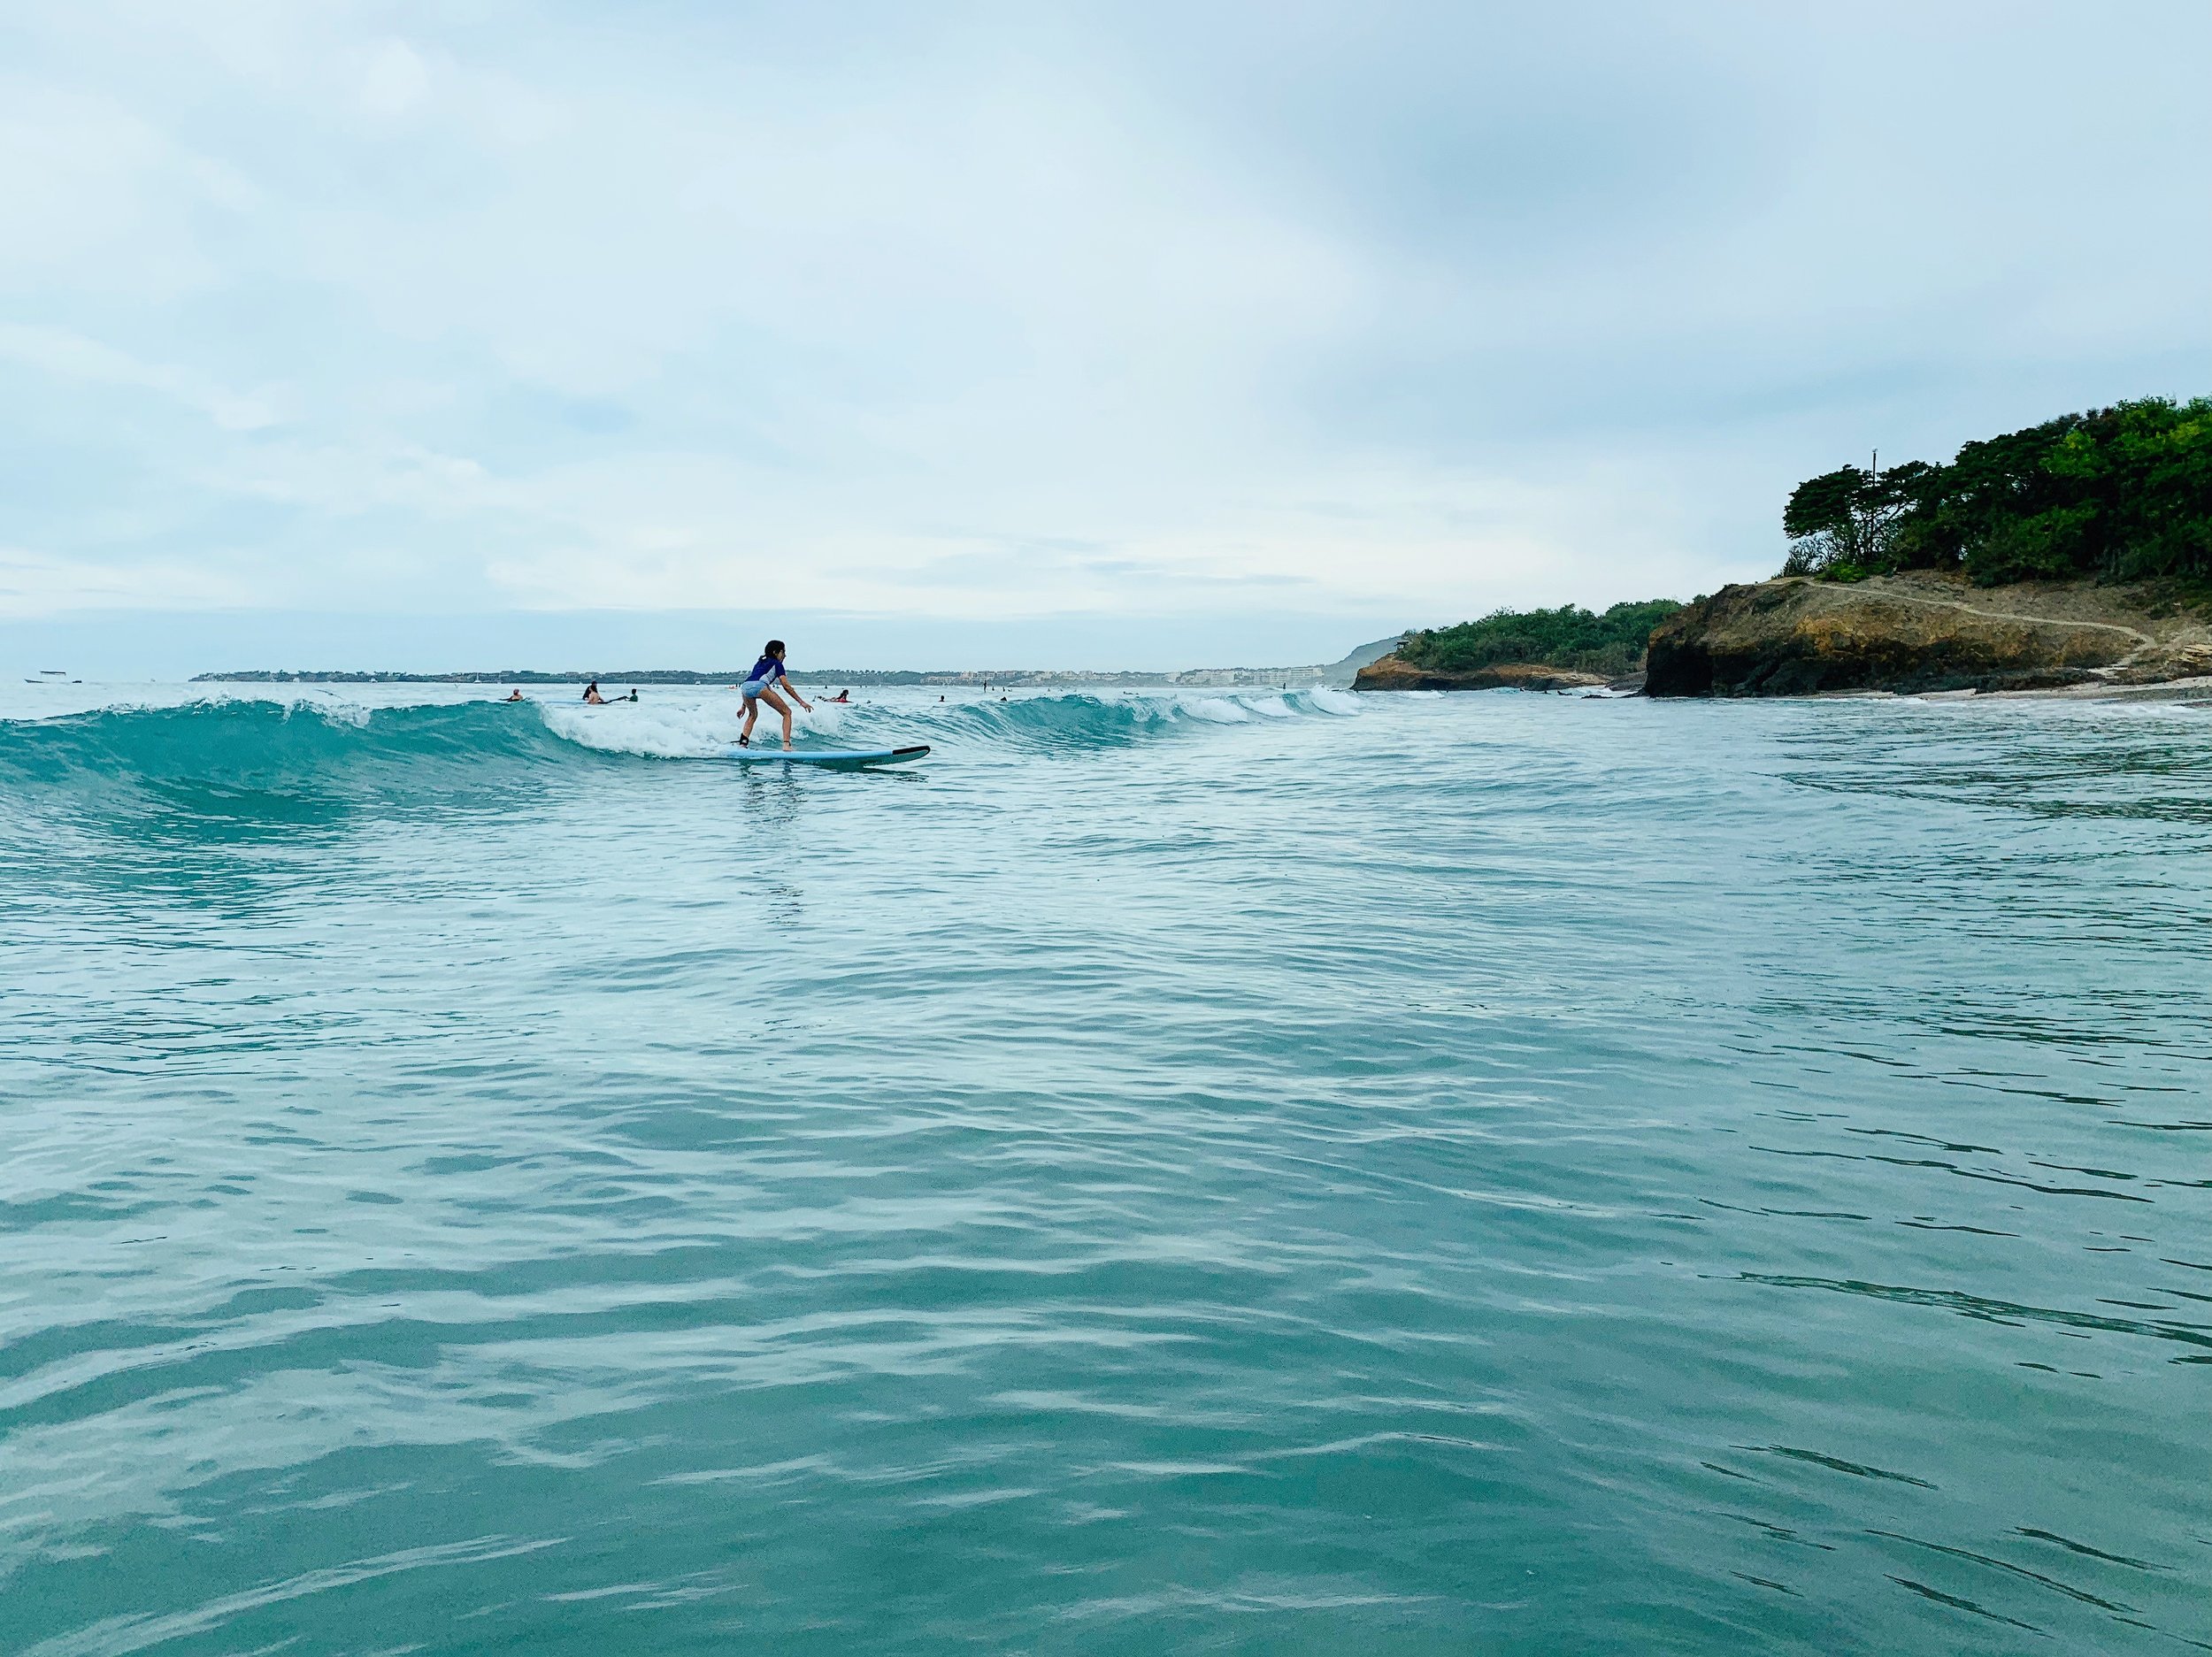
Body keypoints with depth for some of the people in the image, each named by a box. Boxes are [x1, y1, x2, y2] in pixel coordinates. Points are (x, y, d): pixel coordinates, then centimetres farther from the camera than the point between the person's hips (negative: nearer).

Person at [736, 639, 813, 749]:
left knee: (752, 715, 34)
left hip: (744, 687, 6)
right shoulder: (776, 663, 20)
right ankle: (786, 744, -9)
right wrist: (802, 702, 10)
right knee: (787, 712, 6)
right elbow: (786, 686, 9)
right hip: (759, 686, -6)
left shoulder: (759, 663, 38)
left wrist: (744, 707, 43)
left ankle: (743, 742, 16)